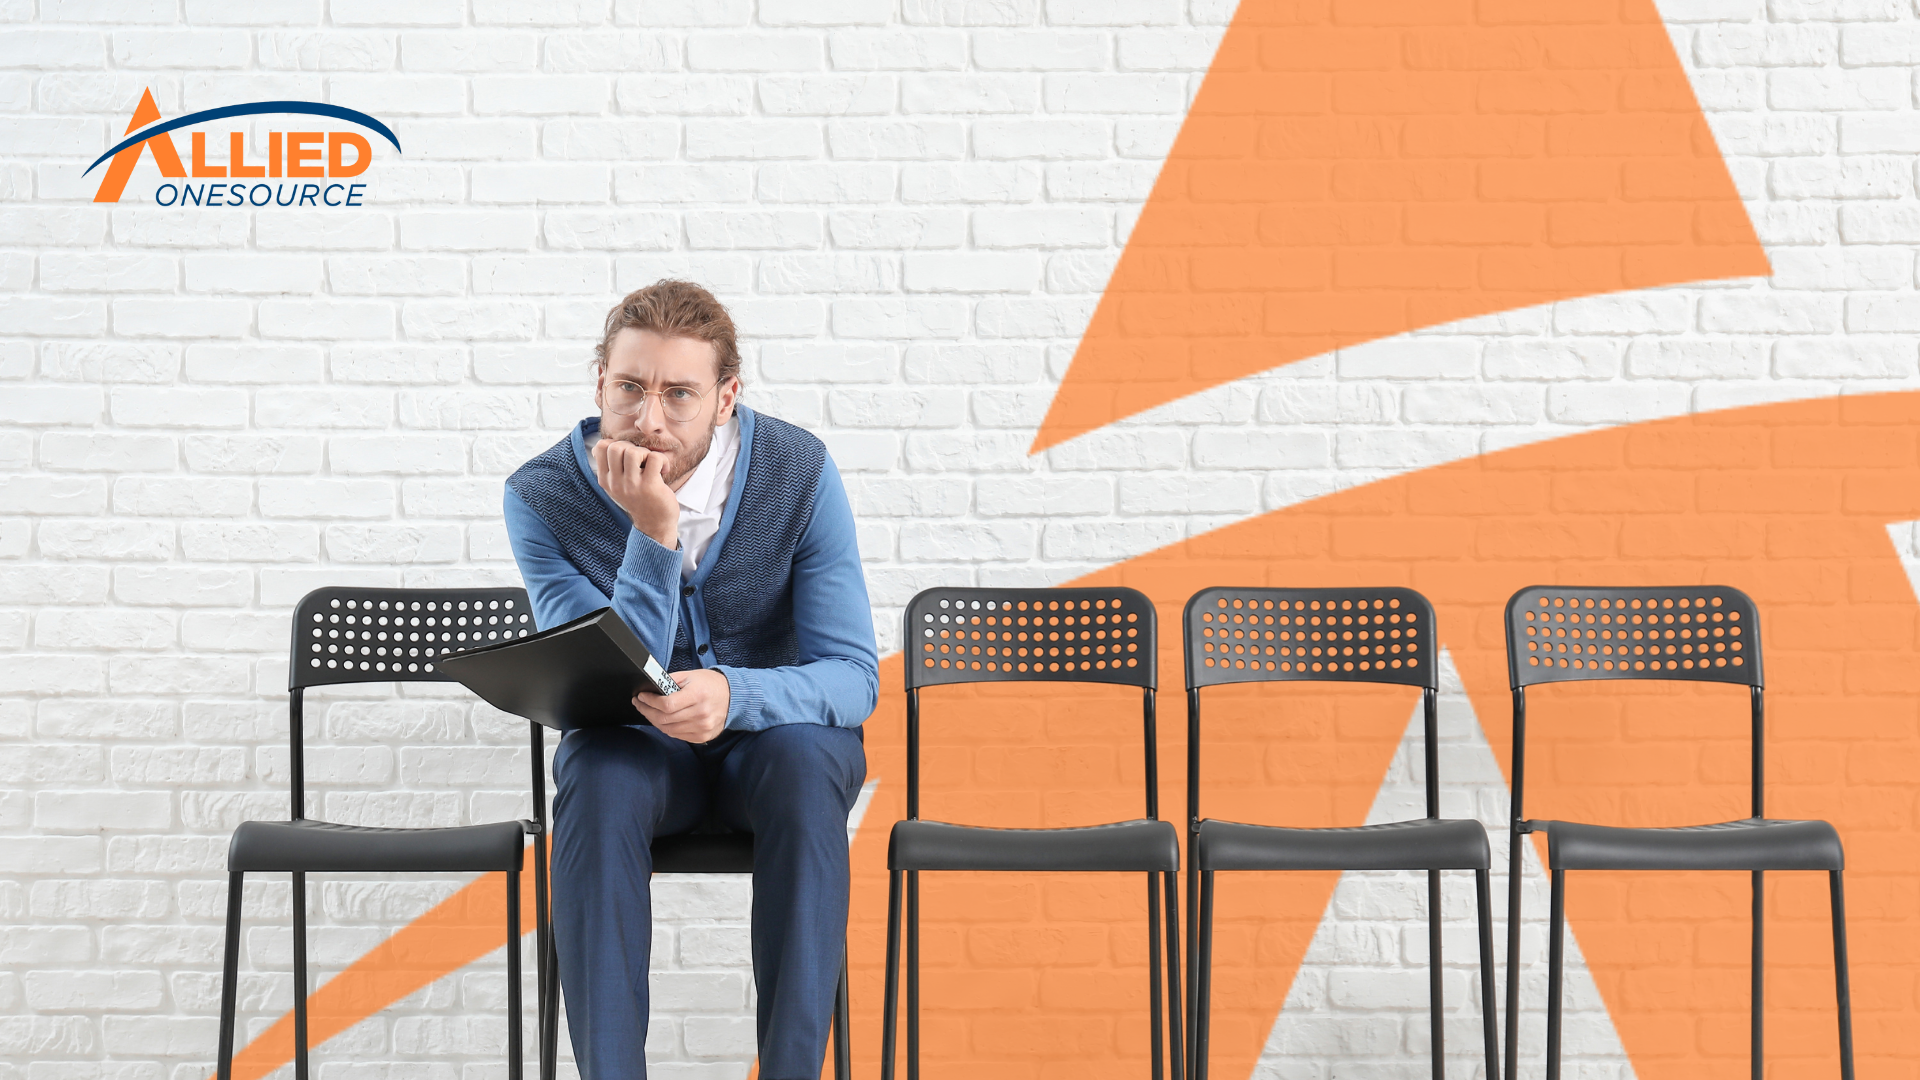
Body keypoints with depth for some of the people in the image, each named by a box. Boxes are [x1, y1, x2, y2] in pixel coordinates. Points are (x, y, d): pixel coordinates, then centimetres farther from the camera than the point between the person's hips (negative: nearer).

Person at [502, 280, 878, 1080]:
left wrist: (733, 695, -38)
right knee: (599, 774, -34)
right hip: (636, 749, 0)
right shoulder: (541, 496, -15)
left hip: (775, 737, 0)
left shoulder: (799, 473, -15)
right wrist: (652, 532, -34)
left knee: (806, 759, -35)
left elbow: (853, 677, -18)